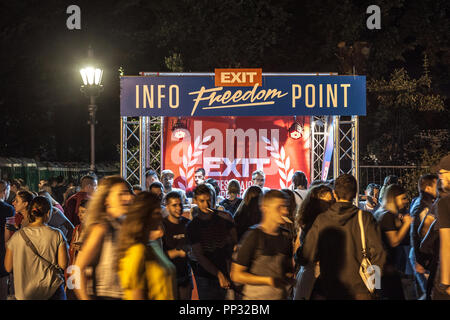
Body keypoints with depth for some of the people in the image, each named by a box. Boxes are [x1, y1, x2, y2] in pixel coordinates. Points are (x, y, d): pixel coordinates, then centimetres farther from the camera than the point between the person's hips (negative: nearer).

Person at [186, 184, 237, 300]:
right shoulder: (192, 226, 1)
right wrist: (219, 275, -18)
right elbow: (199, 256, -6)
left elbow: (234, 245, 0)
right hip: (205, 276, 0)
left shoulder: (225, 218, 2)